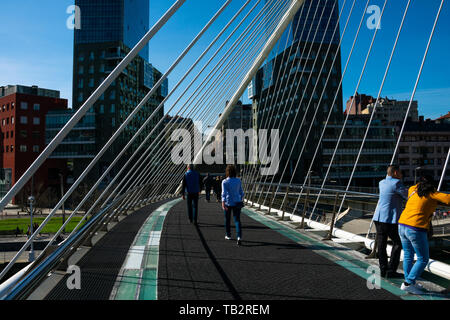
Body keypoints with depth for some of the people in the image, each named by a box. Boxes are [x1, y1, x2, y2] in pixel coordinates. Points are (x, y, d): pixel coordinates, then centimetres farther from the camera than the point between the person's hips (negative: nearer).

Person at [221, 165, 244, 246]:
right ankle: (239, 237, -20)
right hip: (237, 202, 2)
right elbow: (241, 192, 9)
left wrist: (223, 203, -27)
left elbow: (224, 193, -20)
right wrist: (241, 200, 24)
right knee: (237, 220, -3)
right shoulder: (238, 181, 1)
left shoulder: (225, 182, -9)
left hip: (228, 203, -2)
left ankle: (228, 235, 31)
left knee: (227, 219, 17)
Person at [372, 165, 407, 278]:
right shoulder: (396, 183, -11)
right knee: (397, 243, 7)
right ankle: (391, 270, 6)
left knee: (381, 244, 9)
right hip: (391, 219, -7)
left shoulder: (381, 183, 12)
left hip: (378, 217, 7)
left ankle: (383, 270, 13)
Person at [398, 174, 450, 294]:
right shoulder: (432, 194, -3)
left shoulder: (413, 190, 13)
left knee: (408, 255, 22)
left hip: (402, 226, 7)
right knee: (423, 259, 9)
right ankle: (408, 284, 6)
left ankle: (409, 282, 31)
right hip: (416, 230, -7)